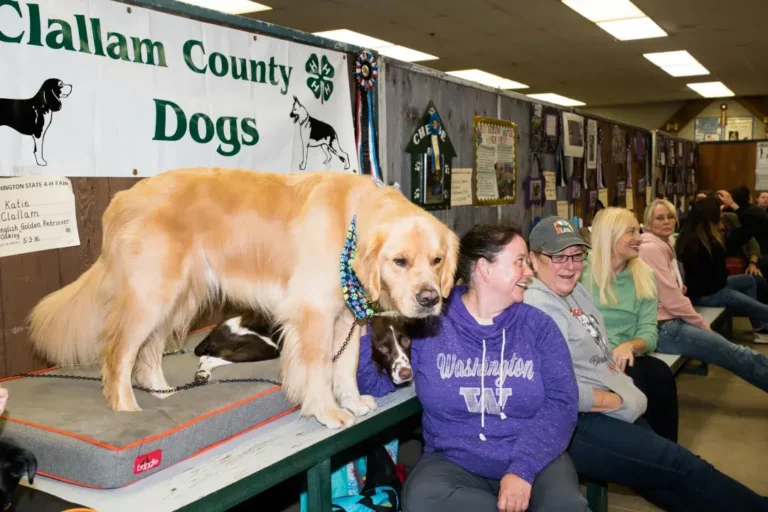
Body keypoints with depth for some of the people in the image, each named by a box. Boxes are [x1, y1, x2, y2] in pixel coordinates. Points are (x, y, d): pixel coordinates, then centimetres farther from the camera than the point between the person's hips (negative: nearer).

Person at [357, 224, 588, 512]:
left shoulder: (538, 326, 2)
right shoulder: (428, 324, -4)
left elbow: (561, 401, -6)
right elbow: (374, 383, -4)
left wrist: (523, 467, -20)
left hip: (535, 459, -1)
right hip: (454, 460, 1)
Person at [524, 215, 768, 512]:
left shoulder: (576, 290, 10)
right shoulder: (537, 309, -20)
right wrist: (619, 400, -14)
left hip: (609, 410, 9)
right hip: (579, 424, -9)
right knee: (683, 468, -5)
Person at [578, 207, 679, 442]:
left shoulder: (644, 277, 12)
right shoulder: (581, 273, -2)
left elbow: (649, 331, 1)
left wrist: (630, 345, -22)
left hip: (627, 357, 4)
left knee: (661, 374, -26)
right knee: (633, 377, -31)